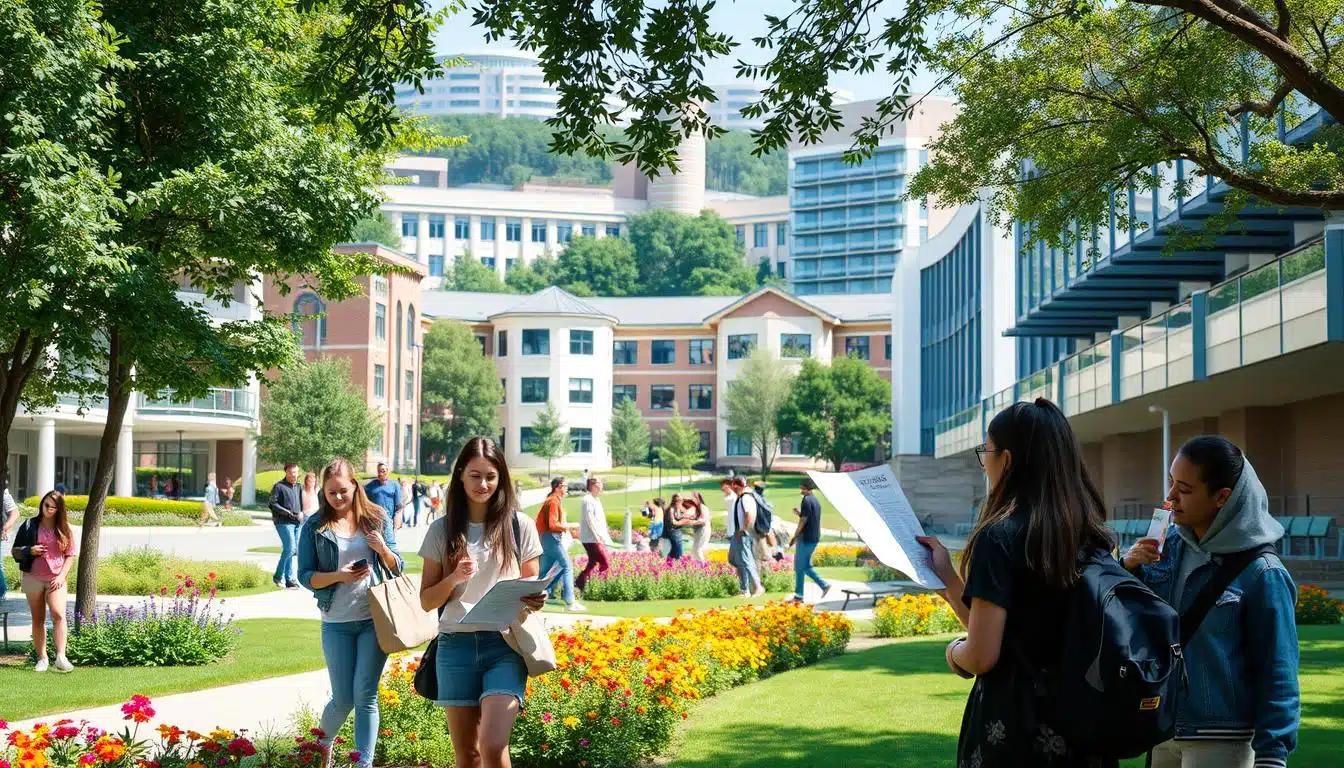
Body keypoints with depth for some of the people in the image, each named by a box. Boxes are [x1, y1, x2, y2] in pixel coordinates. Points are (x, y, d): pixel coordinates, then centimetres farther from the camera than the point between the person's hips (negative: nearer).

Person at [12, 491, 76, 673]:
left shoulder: (64, 529, 5)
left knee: (58, 614, -18)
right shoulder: (29, 526, 4)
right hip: (33, 578, 1)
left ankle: (61, 658, -23)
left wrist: (61, 576, -6)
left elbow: (70, 556, 7)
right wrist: (29, 551, -14)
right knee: (38, 619, 6)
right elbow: (15, 550, 7)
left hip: (55, 580, -1)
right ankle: (42, 658, 13)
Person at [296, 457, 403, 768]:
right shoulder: (314, 526, 0)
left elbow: (397, 568, 9)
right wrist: (339, 576, -19)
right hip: (337, 623, 0)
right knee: (343, 699, 4)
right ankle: (322, 743, 33)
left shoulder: (377, 518, 4)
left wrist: (383, 550, -13)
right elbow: (305, 577, -2)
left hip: (375, 619, 0)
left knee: (365, 695, -3)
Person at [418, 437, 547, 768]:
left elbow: (532, 588, 10)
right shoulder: (442, 529, 6)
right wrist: (454, 579, -12)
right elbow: (427, 601, 8)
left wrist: (535, 601, -13)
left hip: (505, 644, -2)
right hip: (456, 645, 2)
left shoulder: (519, 525, 3)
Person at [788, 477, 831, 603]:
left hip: (805, 539, -9)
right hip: (814, 539, 9)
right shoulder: (816, 501, 14)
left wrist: (794, 537, -10)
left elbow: (803, 521, -17)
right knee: (806, 566, 17)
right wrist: (798, 513, 10)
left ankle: (798, 595, 3)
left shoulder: (807, 500, -15)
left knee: (799, 567, 0)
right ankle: (824, 585, 6)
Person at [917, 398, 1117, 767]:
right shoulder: (1089, 534, 4)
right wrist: (946, 575, 18)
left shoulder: (1000, 538, -15)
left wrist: (954, 652, 4)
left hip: (1013, 727, -7)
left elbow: (982, 656, -18)